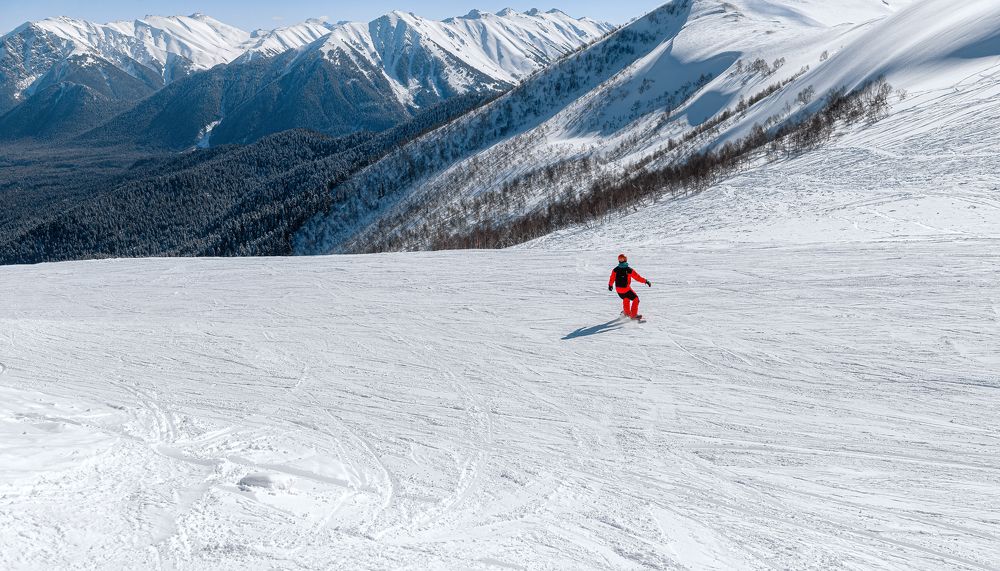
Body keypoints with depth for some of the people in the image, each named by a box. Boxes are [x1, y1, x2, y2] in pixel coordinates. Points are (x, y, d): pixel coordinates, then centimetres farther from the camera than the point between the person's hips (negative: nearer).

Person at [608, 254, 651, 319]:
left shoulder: (615, 270, -6)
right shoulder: (629, 270, -16)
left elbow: (612, 279, 6)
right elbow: (637, 277, -10)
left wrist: (610, 285, 25)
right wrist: (646, 281, 1)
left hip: (618, 289, 5)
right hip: (626, 289, -5)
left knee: (626, 299, 32)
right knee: (636, 299, 11)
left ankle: (626, 313, 46)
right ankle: (633, 315, 7)